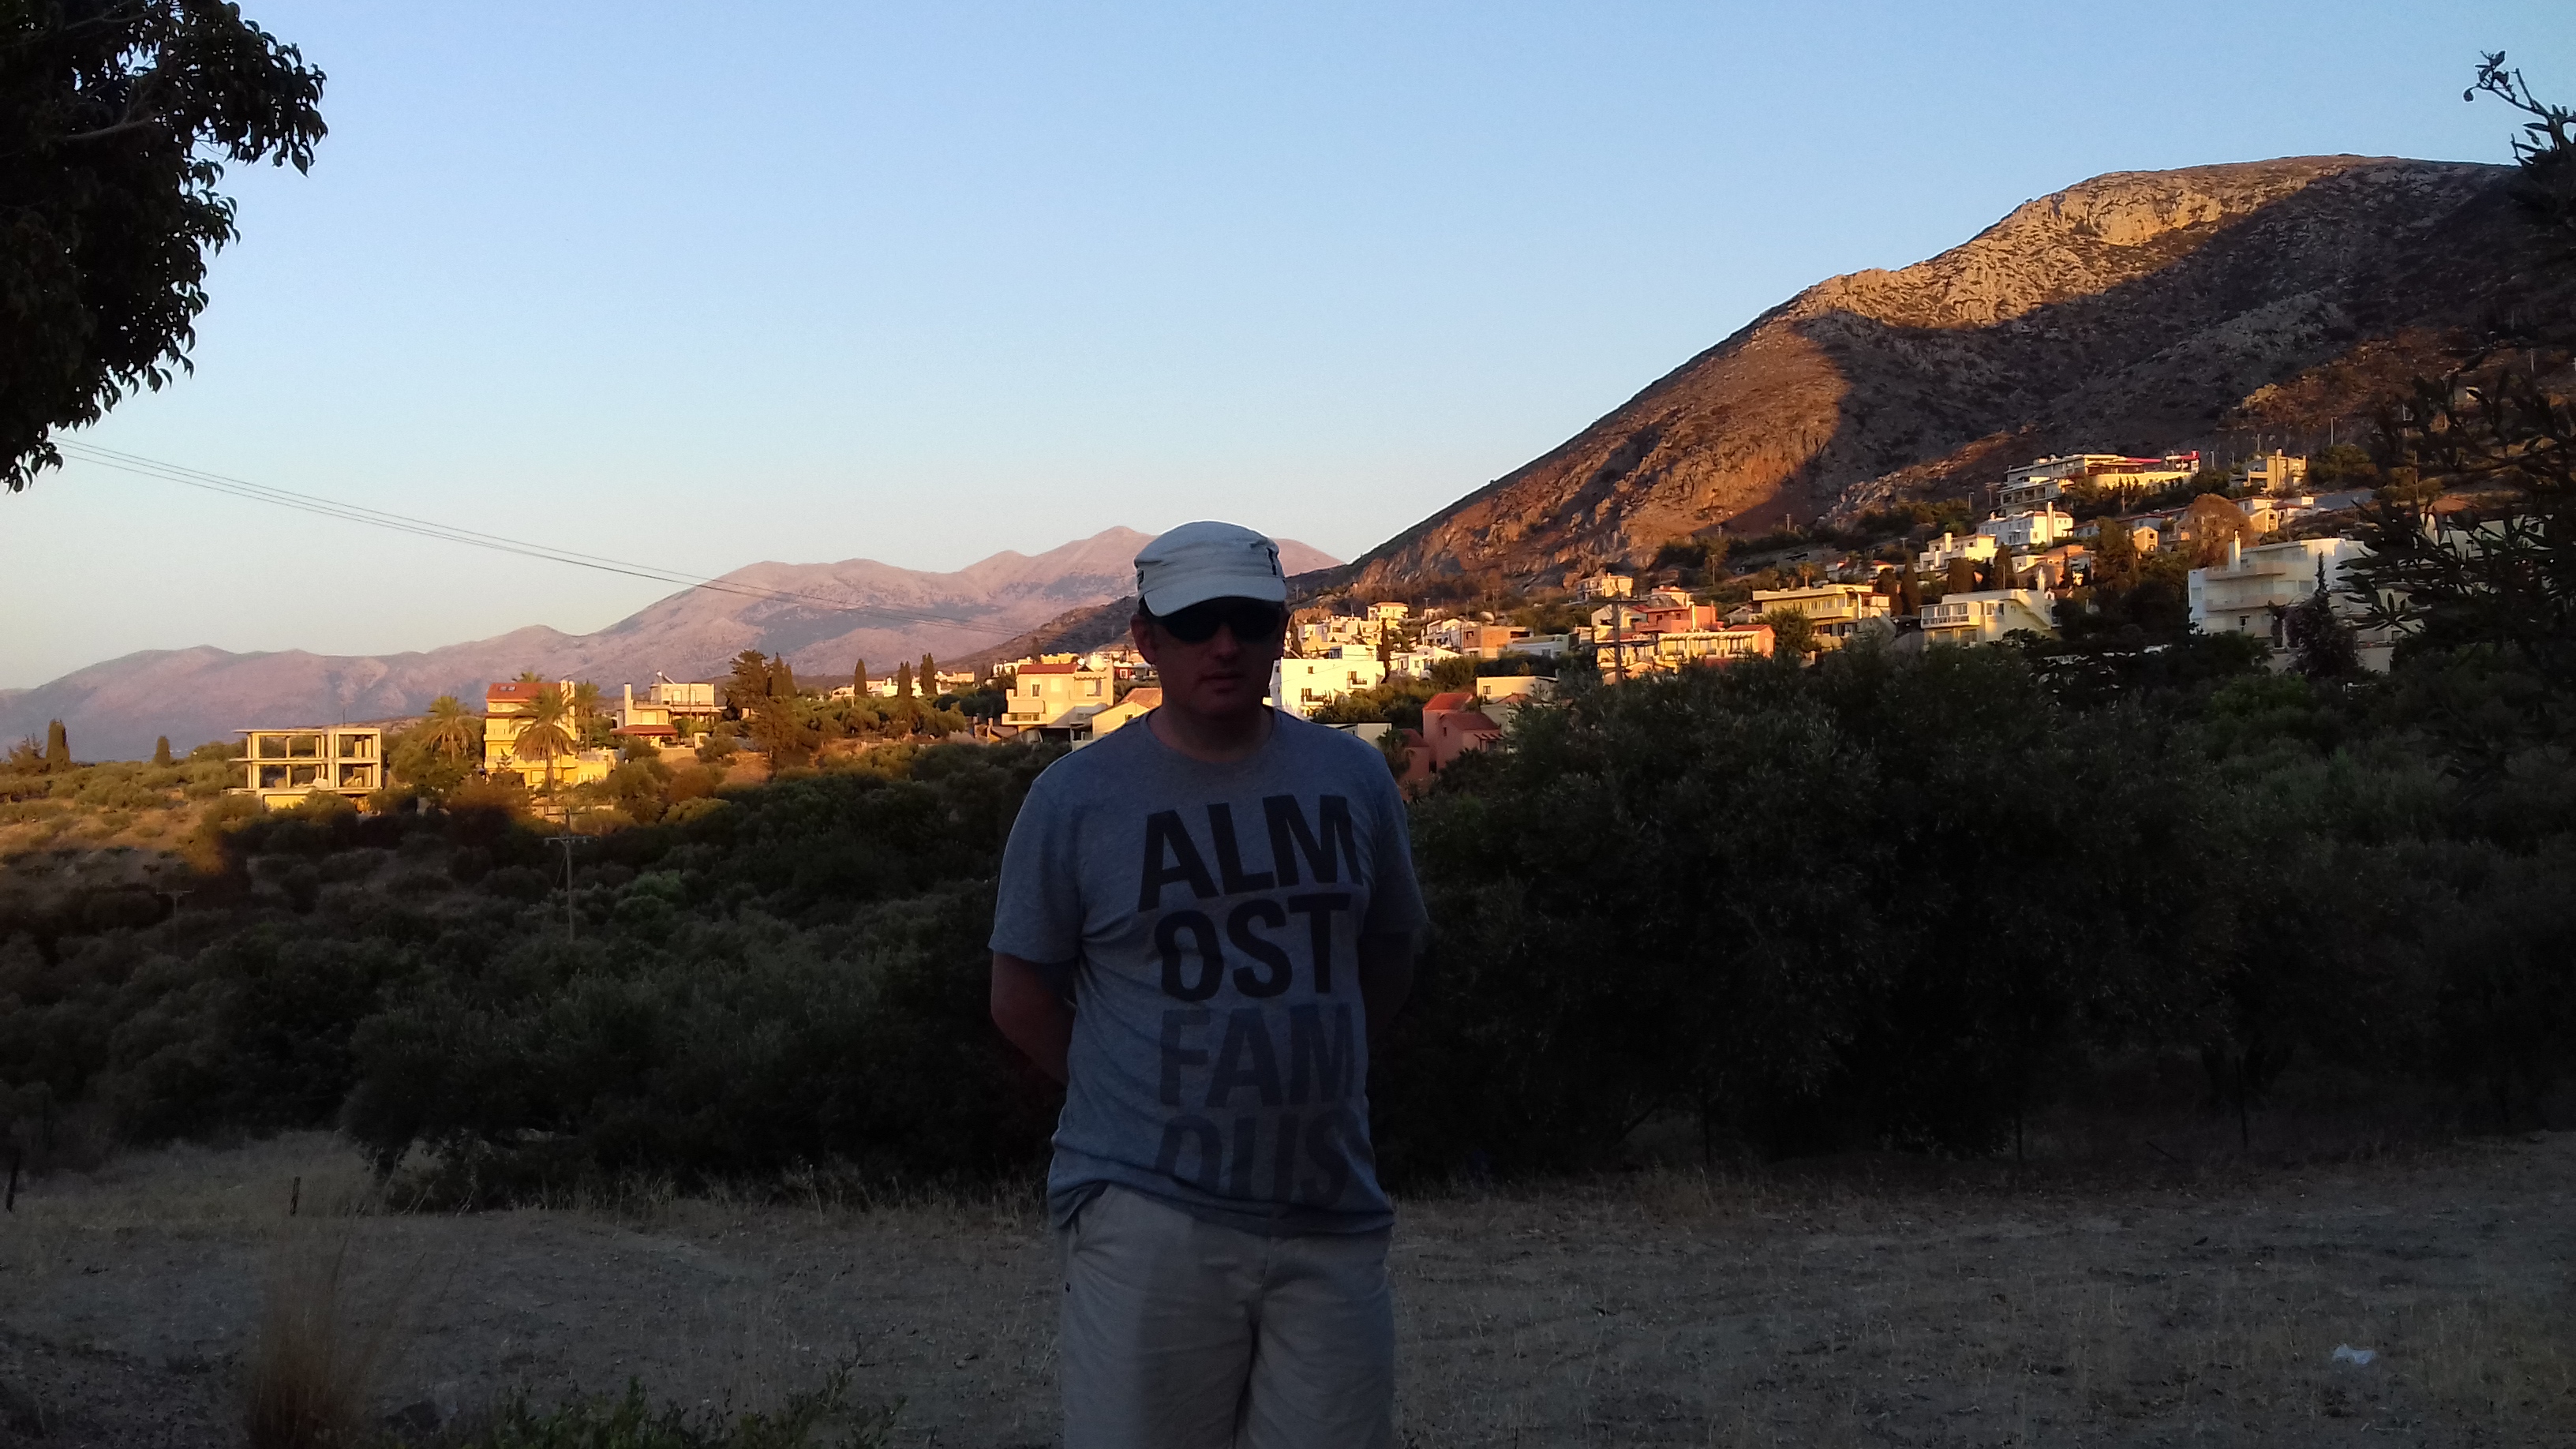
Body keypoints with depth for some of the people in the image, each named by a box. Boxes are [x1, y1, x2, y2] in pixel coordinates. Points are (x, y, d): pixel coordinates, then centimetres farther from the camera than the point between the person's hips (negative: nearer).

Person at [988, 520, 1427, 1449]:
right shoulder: (1075, 797, -1)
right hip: (1147, 1222, -3)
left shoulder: (1353, 779, 8)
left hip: (1332, 1212, 3)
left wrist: (1301, 1086, 11)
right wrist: (1145, 1105, 3)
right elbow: (1021, 998, 5)